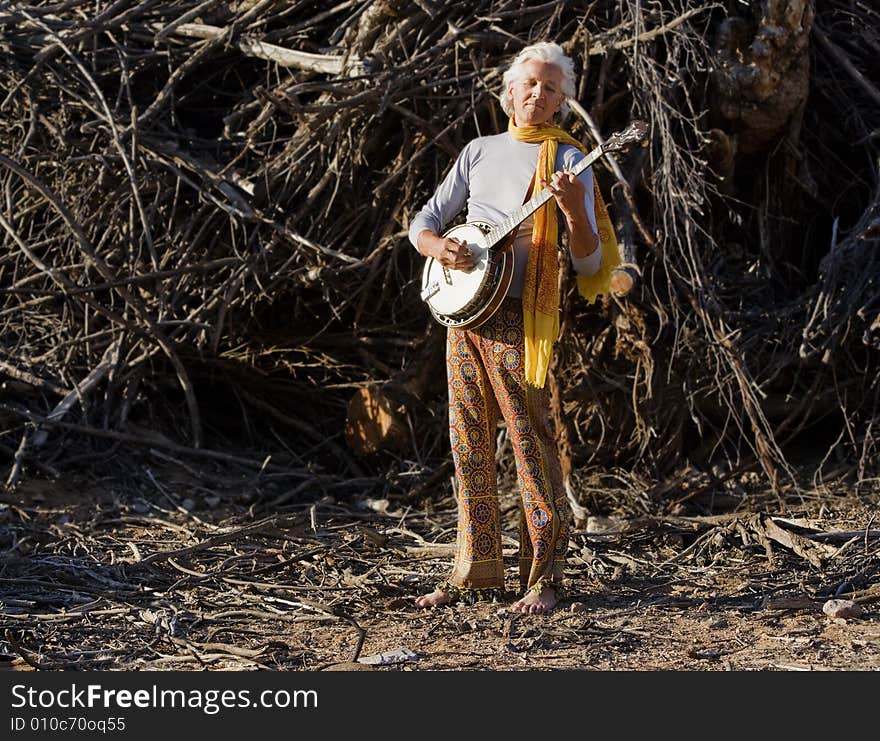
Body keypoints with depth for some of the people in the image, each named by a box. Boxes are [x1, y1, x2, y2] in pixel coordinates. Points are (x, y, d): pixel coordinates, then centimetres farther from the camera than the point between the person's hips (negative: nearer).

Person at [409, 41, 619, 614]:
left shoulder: (566, 159, -2)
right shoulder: (480, 152, 13)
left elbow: (589, 264, -8)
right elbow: (422, 224, 16)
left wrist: (574, 211, -27)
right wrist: (438, 246, -7)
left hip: (520, 320, -5)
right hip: (464, 313, 6)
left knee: (533, 446, -7)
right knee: (470, 447, 8)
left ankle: (544, 578, -2)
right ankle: (477, 572, 16)